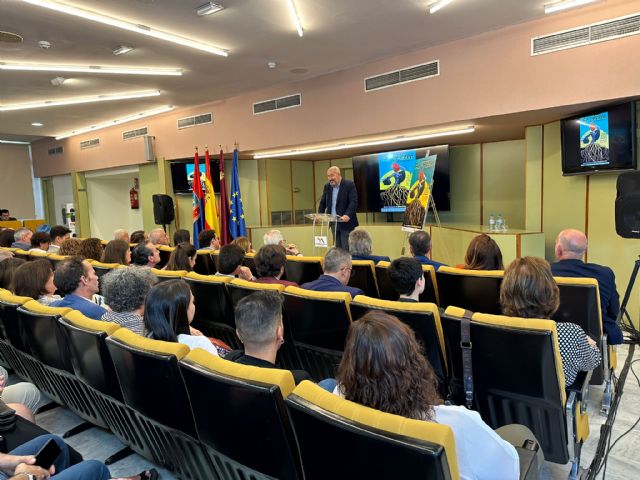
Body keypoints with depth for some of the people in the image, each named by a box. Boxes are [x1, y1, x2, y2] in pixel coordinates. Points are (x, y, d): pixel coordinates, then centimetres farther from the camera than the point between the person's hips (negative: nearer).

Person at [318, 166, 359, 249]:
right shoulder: (327, 186, 11)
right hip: (333, 223, 6)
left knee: (346, 249, -6)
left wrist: (347, 215, -29)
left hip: (346, 222, -6)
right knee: (338, 248, 9)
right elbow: (322, 203, 16)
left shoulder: (349, 185, -8)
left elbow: (354, 202, -16)